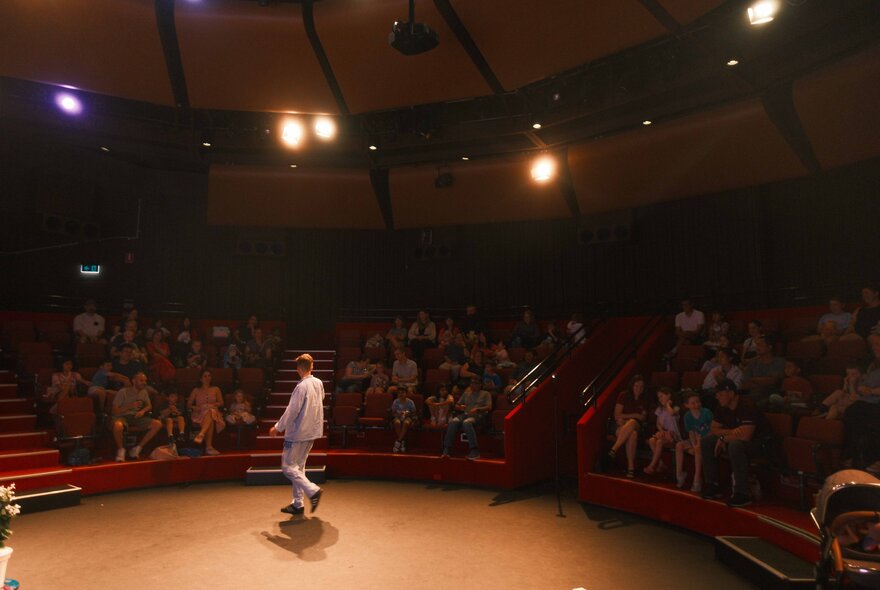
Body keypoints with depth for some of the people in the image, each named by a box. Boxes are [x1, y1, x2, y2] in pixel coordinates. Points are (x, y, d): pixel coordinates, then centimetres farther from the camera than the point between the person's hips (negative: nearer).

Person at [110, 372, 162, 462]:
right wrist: (130, 406, -20)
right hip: (122, 417, -5)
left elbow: (149, 406, 20)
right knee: (117, 425, -42)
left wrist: (143, 411, -2)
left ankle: (137, 448, -6)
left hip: (135, 417, 6)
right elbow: (115, 411, -10)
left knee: (158, 424, -15)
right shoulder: (123, 392, -9)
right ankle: (120, 449, -14)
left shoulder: (144, 392, 8)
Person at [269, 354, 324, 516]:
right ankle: (297, 504, 20)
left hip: (298, 433, -8)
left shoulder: (302, 386, -20)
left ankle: (313, 491, -8)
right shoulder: (319, 383, 3)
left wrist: (278, 428, -4)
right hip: (312, 431, 8)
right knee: (298, 467, 16)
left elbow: (291, 411, -18)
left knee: (288, 467, 3)